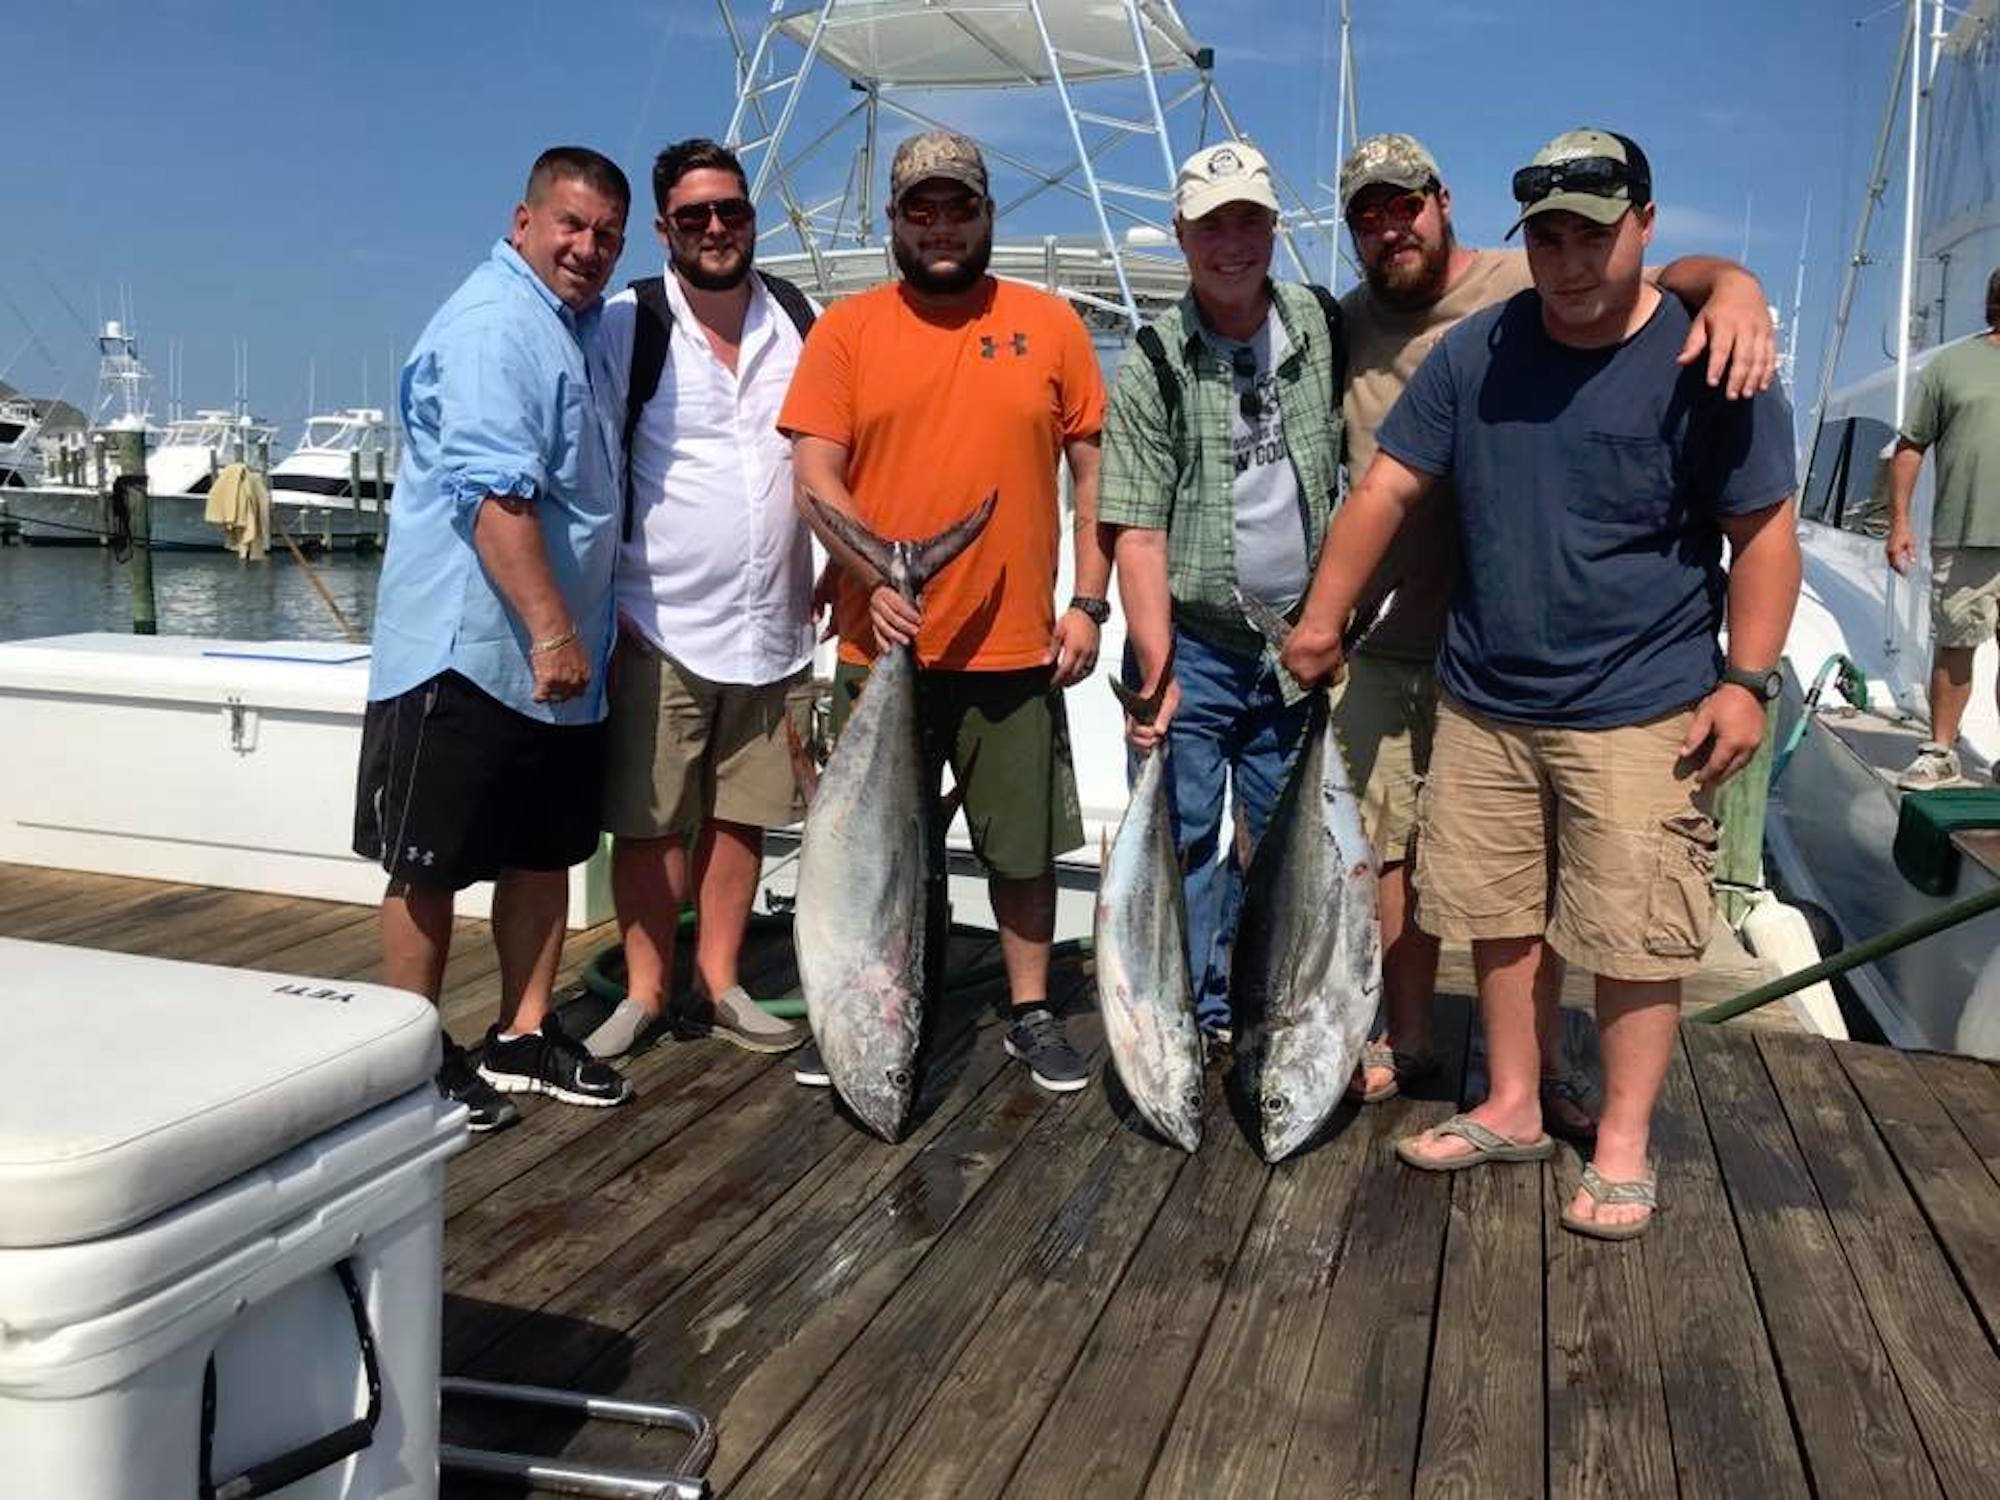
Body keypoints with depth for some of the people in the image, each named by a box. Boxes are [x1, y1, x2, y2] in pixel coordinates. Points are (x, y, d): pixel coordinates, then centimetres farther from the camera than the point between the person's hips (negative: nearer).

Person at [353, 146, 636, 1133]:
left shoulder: (575, 324, 18)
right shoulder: (494, 326, -14)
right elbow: (494, 493, -25)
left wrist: (582, 631, 24)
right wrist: (552, 631, -27)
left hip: (558, 657, 10)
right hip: (469, 650, -10)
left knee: (544, 854, 14)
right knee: (431, 865, 1)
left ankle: (524, 1036, 26)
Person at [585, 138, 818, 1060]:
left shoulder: (797, 317, 8)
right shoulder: (628, 323, -4)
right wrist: (598, 602, -9)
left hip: (774, 627, 4)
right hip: (661, 624, -4)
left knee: (741, 814, 11)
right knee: (650, 821, 2)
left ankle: (717, 987, 24)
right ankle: (645, 992, 17)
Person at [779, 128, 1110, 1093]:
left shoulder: (1048, 323, 6)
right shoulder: (846, 329, 4)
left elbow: (1093, 470, 6)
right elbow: (814, 472, -2)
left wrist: (1088, 601, -2)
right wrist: (875, 576, -17)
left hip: (1017, 647, 1)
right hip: (881, 645, 0)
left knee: (1026, 842, 9)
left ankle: (1031, 1013, 25)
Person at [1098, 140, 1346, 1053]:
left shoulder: (1325, 330, 4)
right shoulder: (1152, 365, -6)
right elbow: (1137, 534, -10)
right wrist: (1157, 673, -16)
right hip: (1190, 643, -3)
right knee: (1181, 843, 1)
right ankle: (1186, 1019, 15)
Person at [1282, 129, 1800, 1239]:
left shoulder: (1705, 364, -6)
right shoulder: (1475, 351, 2)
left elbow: (1763, 532, -4)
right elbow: (1387, 487, 4)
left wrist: (1746, 680, -11)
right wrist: (1322, 618, 2)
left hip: (1639, 718, -3)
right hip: (1483, 705, 4)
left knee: (1632, 937, 2)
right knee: (1498, 918, 13)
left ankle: (1623, 1146, 19)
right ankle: (1511, 1108, 30)